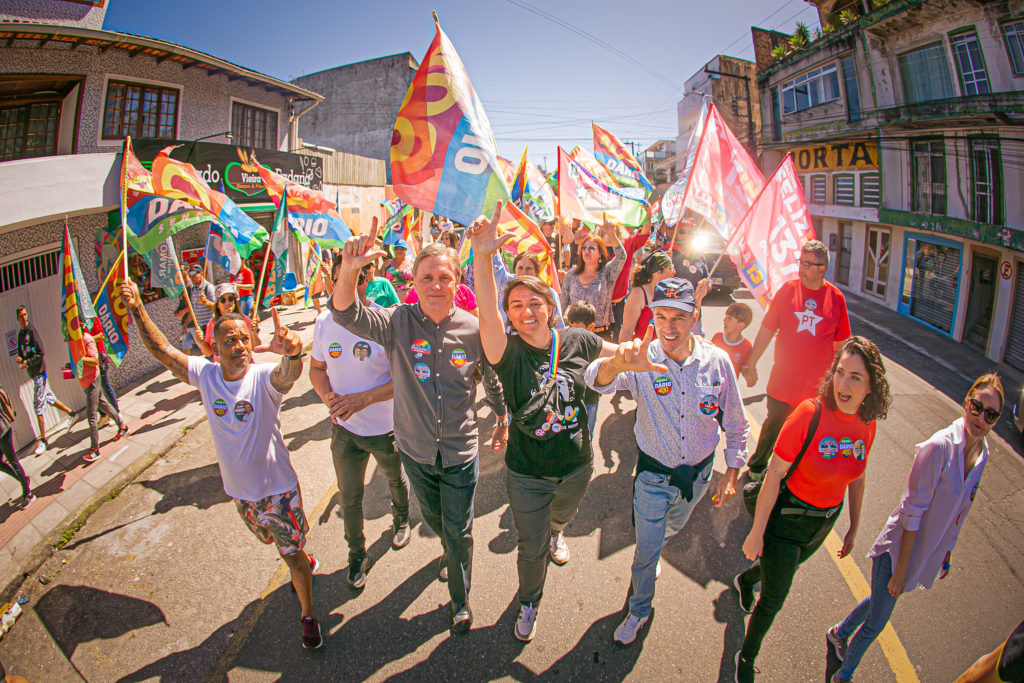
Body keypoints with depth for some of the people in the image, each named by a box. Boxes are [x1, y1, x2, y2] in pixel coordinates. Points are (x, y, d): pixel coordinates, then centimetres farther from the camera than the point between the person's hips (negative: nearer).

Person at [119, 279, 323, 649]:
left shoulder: (264, 378, -26)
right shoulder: (205, 374, -10)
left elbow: (288, 374, -49)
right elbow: (162, 350, -9)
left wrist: (292, 352, -73)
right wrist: (138, 309, -21)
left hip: (277, 489, -5)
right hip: (239, 490, 6)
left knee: (292, 554, 10)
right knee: (274, 540, 30)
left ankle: (308, 616, 32)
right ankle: (306, 561, 61)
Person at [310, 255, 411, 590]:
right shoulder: (324, 322, -7)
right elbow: (317, 368, 6)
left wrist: (364, 398, -28)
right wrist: (329, 397, -14)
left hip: (386, 427, -3)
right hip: (344, 427, 3)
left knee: (396, 480, 24)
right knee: (349, 497, 15)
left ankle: (401, 520, 57)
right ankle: (356, 553, 41)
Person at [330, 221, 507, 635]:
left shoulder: (473, 329, -14)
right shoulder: (398, 323, -14)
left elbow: (493, 380, 2)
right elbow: (346, 314, -31)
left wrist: (502, 422, 14)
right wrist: (349, 269, -50)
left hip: (460, 452, -1)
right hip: (415, 449, 2)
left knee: (459, 531, 13)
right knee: (433, 519, 26)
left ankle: (461, 599, 40)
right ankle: (451, 553, 60)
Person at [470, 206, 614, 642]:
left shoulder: (576, 342, -12)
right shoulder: (508, 352, -23)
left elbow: (615, 351, 9)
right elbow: (486, 314, -44)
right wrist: (483, 256, -57)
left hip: (577, 466, 3)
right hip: (527, 474, -3)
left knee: (562, 516, 35)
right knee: (530, 549, 17)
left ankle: (555, 534, 72)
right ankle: (529, 604, 48)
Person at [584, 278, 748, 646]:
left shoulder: (716, 360, -17)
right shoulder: (642, 361, -24)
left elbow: (735, 423, -3)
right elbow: (596, 380, -44)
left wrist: (731, 474, -2)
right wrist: (616, 364, -66)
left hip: (699, 472, 3)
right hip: (654, 474, -3)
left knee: (674, 526, 30)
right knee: (647, 550, 11)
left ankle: (654, 544, 66)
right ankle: (639, 610, 40)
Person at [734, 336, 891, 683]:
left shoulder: (867, 425, -9)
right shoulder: (810, 413, -27)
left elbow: (856, 478, 7)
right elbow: (774, 474, -23)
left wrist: (853, 528, 15)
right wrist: (757, 531, -19)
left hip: (825, 521, 6)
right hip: (787, 517, -5)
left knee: (785, 568, 31)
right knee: (773, 600, 7)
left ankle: (745, 579, 65)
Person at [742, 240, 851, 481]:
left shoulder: (835, 297, -2)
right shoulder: (788, 289, -3)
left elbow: (840, 342, 6)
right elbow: (766, 330, -1)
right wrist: (751, 363, -2)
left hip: (817, 383, 1)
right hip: (783, 380, 0)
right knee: (773, 426, 11)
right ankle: (757, 466, 32)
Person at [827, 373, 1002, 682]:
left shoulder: (982, 451, -4)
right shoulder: (939, 447, -26)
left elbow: (957, 511, 10)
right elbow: (912, 511, -22)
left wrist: (946, 554, 16)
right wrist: (901, 569, -18)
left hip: (927, 550, 7)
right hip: (898, 548, -7)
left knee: (881, 601, 26)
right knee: (877, 623, 7)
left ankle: (839, 632, 52)